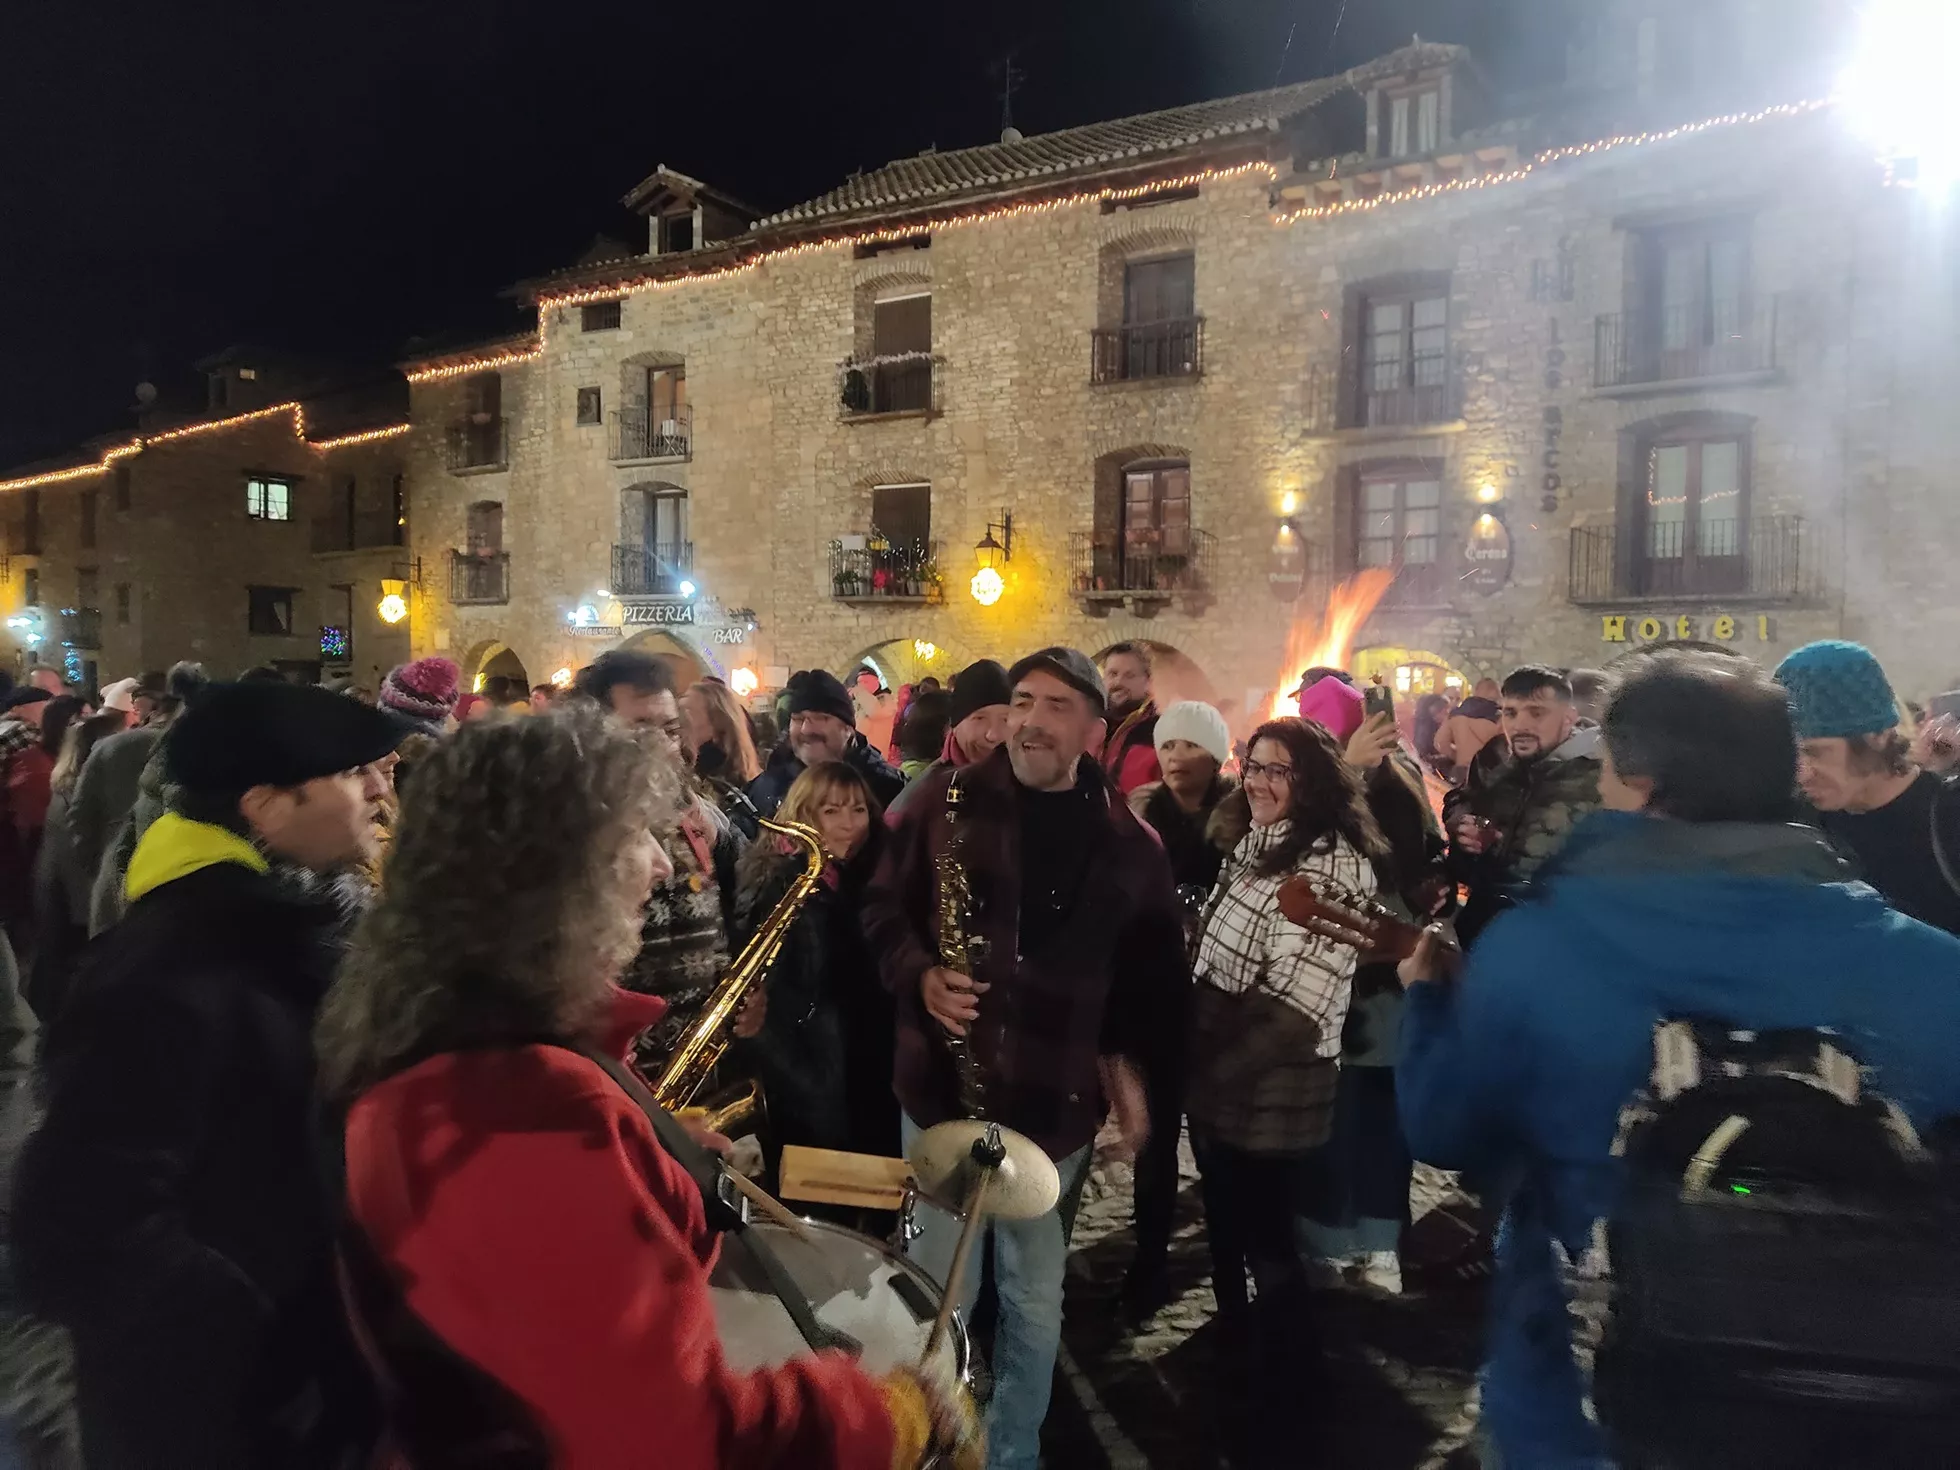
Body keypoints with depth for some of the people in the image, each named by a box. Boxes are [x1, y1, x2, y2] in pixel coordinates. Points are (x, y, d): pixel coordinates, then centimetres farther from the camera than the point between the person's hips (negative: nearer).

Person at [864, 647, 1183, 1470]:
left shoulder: (1126, 842, -1)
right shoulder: (947, 797, -4)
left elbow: (1157, 964, 8)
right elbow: (883, 906, 0)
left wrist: (1127, 1055, -1)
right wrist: (920, 976, -16)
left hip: (1056, 1100, 1)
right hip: (943, 1084, -1)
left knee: (1035, 1300, 15)